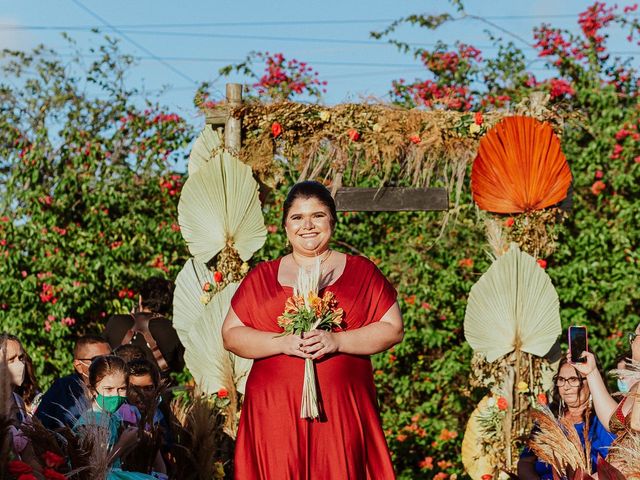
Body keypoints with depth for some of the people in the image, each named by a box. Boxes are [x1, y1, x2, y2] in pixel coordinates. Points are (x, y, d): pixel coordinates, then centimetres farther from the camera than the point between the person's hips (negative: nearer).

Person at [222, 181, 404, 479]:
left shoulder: (361, 272, 9)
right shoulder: (261, 278, 11)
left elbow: (393, 329, 3)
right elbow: (231, 336, 6)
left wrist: (337, 341, -11)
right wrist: (283, 343, -11)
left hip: (342, 409, -1)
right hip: (274, 411, 1)